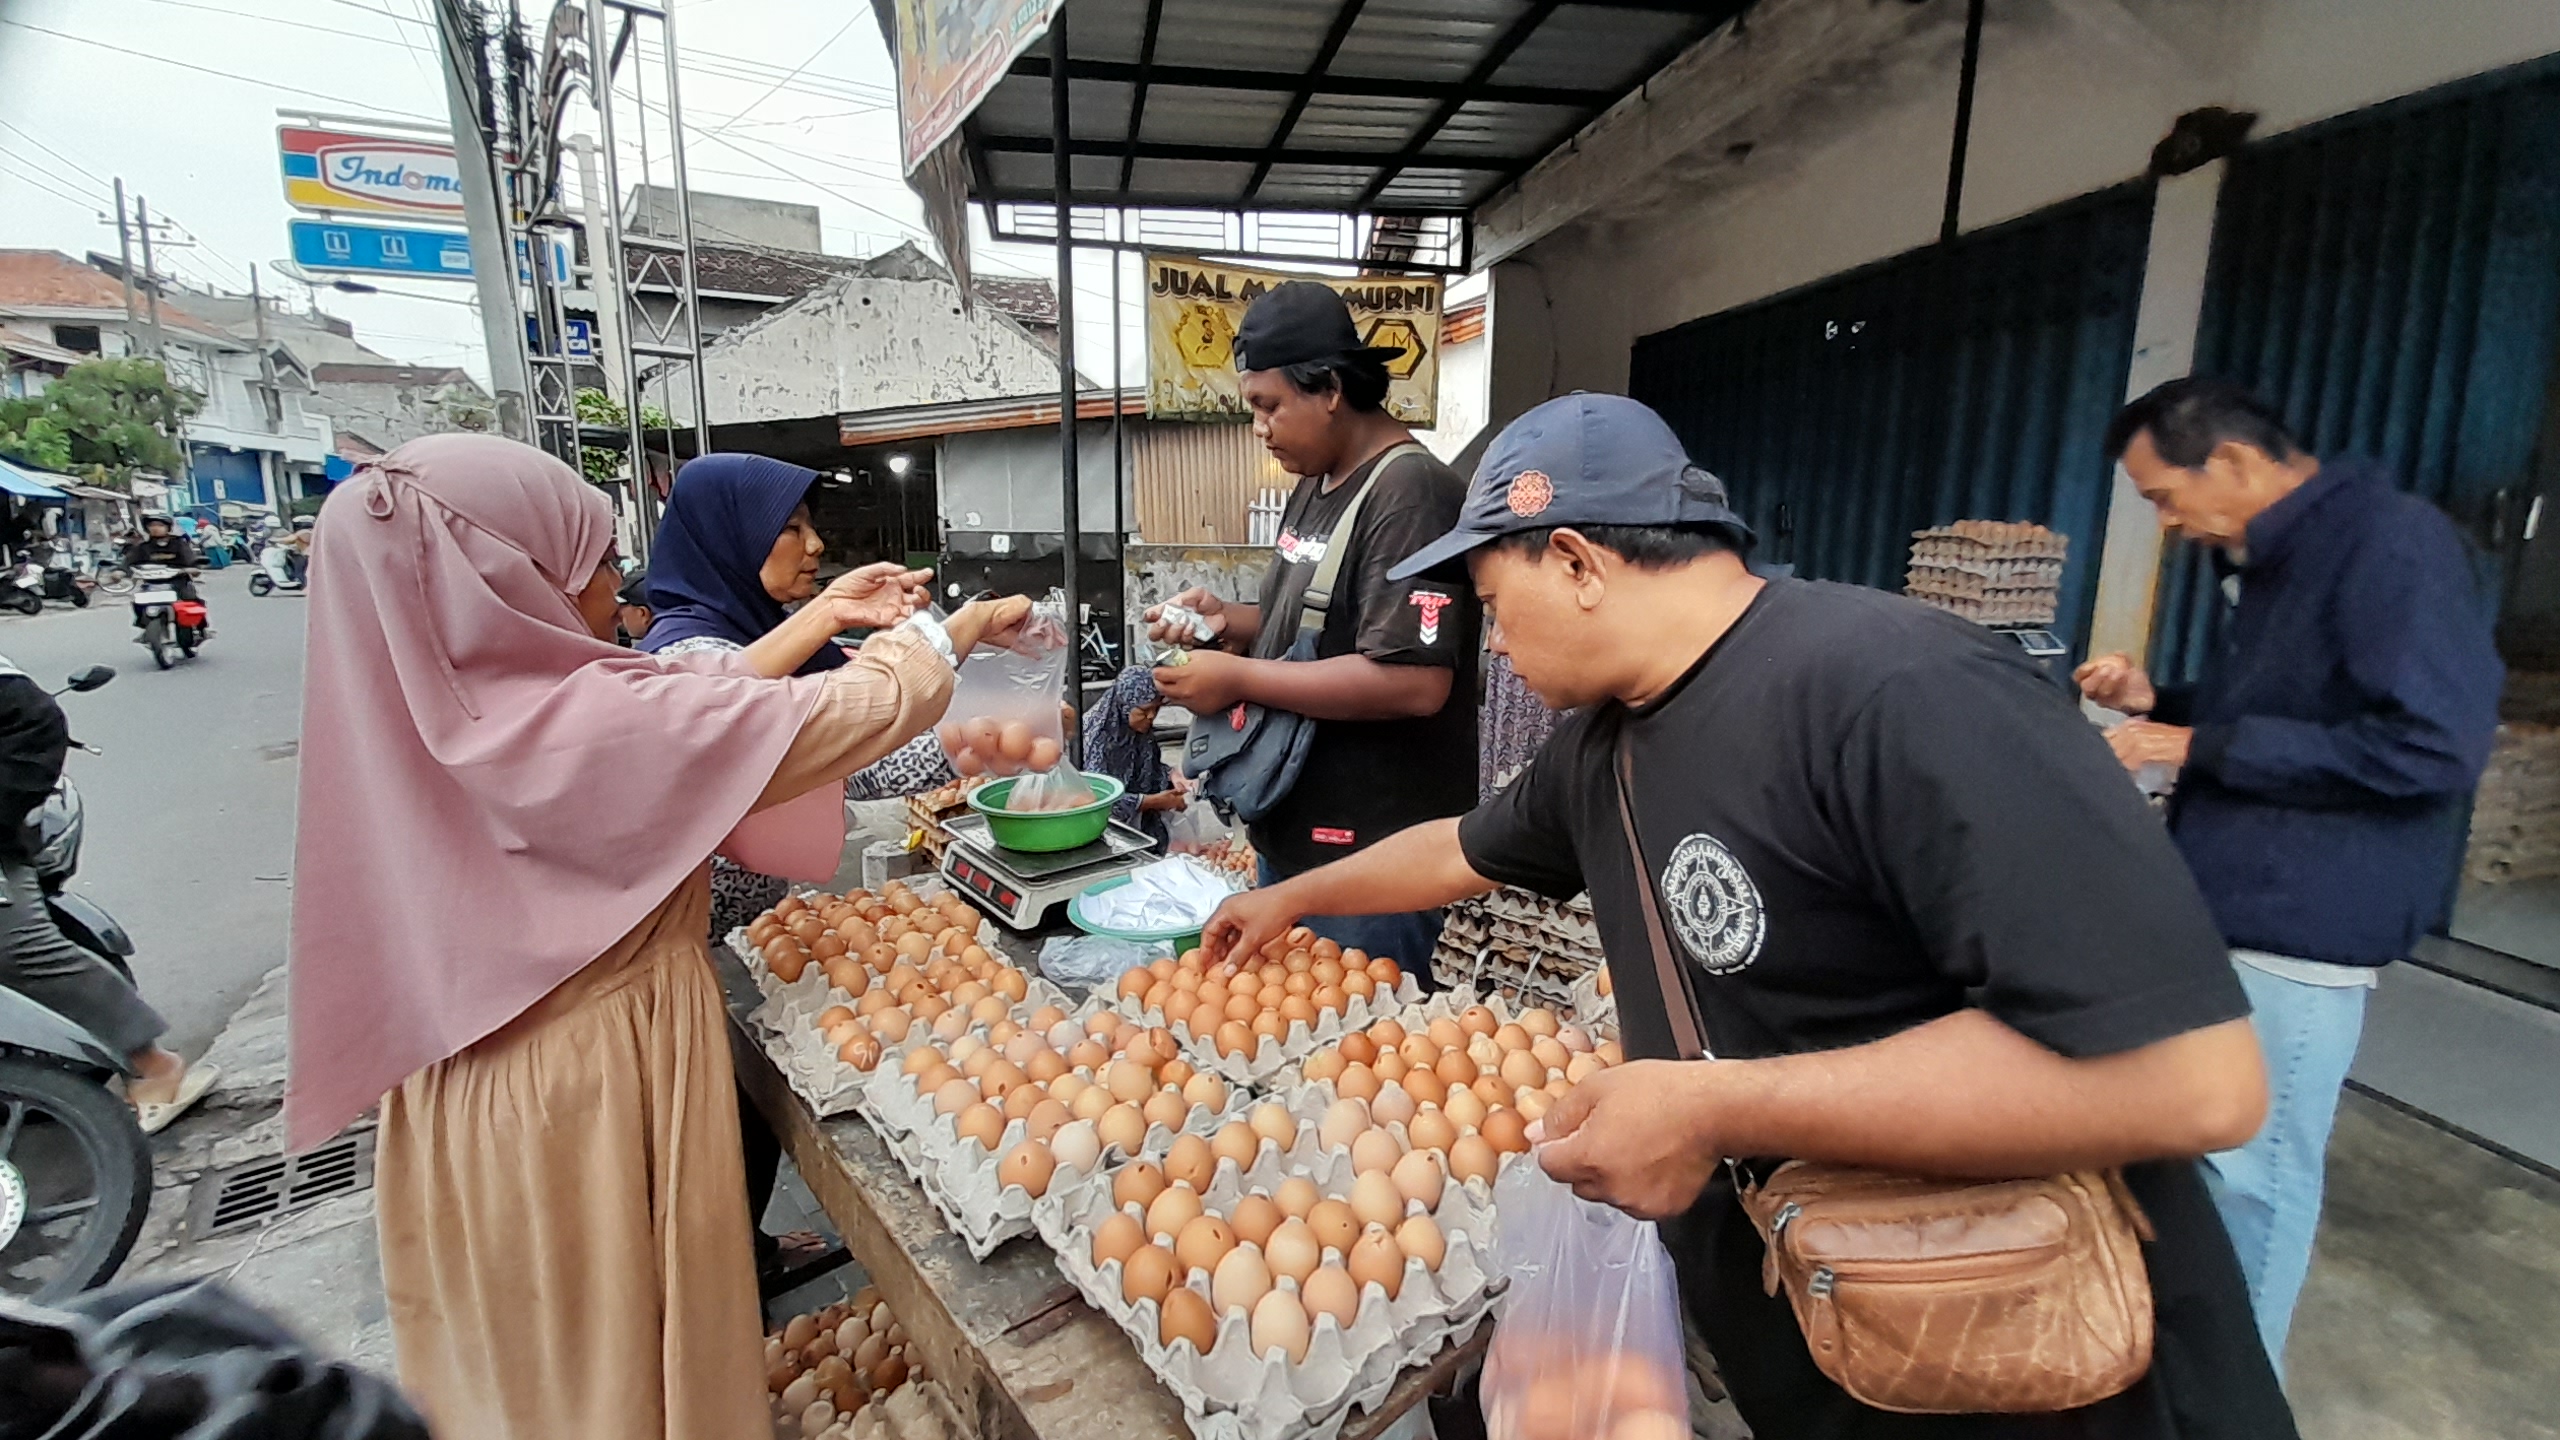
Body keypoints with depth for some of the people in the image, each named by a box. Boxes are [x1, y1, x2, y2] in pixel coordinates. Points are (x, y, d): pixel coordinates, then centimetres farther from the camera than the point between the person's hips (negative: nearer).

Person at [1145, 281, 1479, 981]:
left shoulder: (1410, 493, -18)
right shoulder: (1315, 488, 12)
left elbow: (1415, 682, -27)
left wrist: (1239, 678, -20)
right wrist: (1229, 621, 2)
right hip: (1289, 838, 9)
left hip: (1368, 855, -9)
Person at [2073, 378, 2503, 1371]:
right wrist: (2156, 702, 6)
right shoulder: (2273, 558, 12)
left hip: (2299, 925, -9)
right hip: (2222, 908, 9)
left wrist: (2200, 748, -21)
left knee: (2251, 1171, 4)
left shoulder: (2393, 541, -16)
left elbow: (2433, 746, -24)